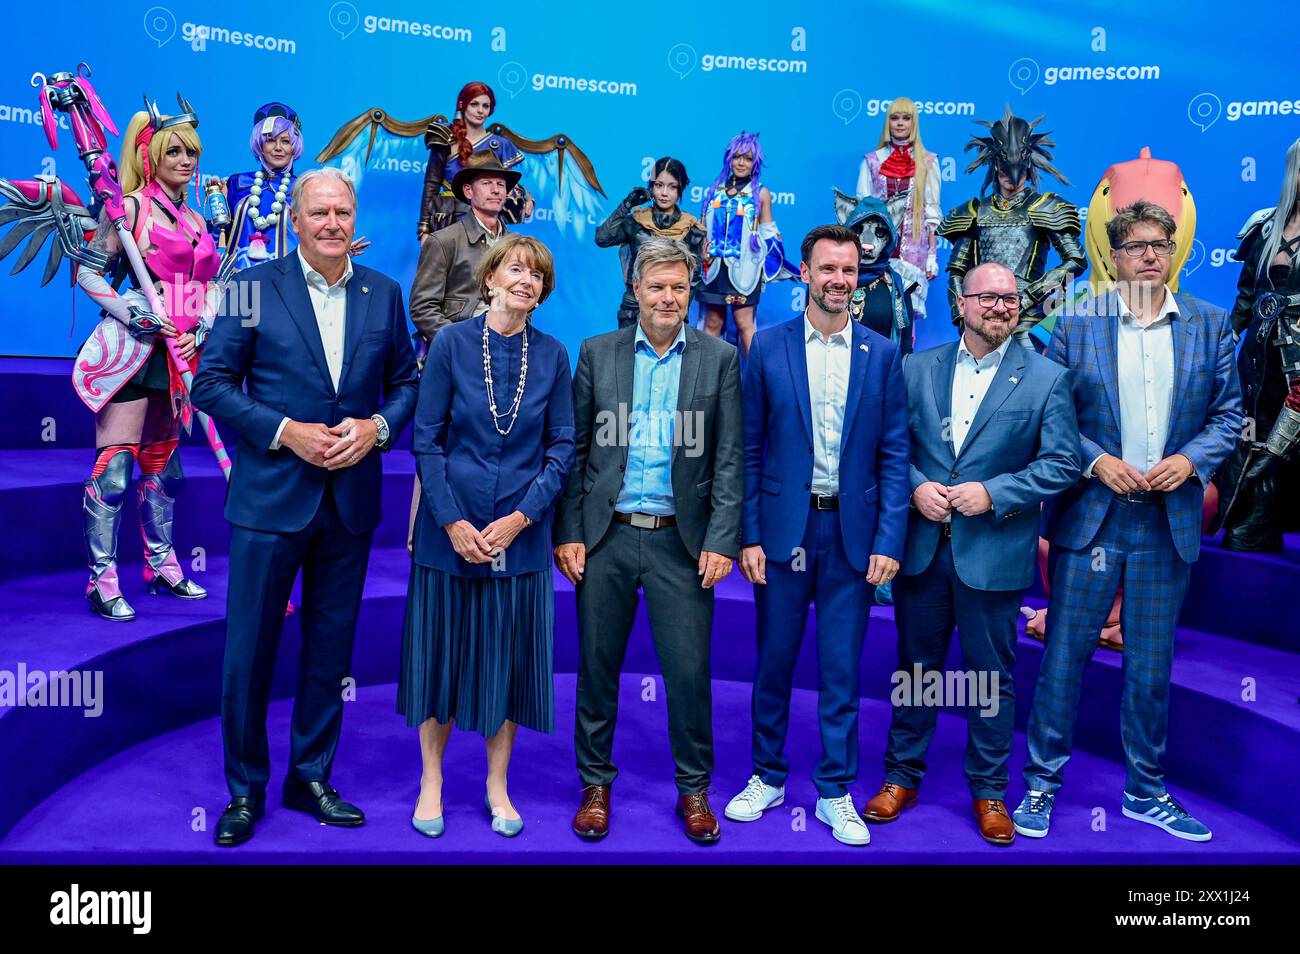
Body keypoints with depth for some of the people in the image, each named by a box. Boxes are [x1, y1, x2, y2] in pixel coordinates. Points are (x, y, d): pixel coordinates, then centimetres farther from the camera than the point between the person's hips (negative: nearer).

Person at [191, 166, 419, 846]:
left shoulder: (383, 293, 6)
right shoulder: (255, 285, -3)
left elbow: (406, 382, 10)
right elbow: (211, 383, -5)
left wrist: (377, 426, -10)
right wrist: (286, 431, -15)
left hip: (352, 500, 3)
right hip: (270, 496, -2)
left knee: (331, 650, 13)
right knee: (249, 650, 6)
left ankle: (310, 779, 31)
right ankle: (245, 790, 25)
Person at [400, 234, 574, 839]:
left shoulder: (552, 356, 1)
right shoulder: (450, 343, -4)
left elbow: (561, 448, 1)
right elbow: (427, 439, -5)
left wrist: (520, 517, -10)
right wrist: (453, 522, -12)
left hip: (520, 534, 2)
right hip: (451, 531, -1)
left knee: (509, 660, 9)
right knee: (443, 653, 9)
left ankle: (498, 785, 26)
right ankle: (431, 781, 27)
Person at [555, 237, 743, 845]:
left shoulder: (719, 359, 3)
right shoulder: (597, 353, 6)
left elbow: (729, 459, 1)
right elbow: (576, 449, 5)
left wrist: (722, 540, -7)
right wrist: (567, 533, -1)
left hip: (681, 541, -1)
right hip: (605, 538, 1)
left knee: (689, 670, 3)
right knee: (597, 667, 10)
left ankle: (694, 790, 24)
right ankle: (595, 784, 28)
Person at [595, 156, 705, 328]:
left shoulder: (692, 229, 0)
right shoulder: (635, 221, 1)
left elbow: (694, 277, 4)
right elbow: (602, 239, -12)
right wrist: (626, 205, -10)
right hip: (633, 309, 1)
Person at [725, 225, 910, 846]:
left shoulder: (882, 354, 3)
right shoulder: (768, 347, 1)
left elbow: (894, 455, 2)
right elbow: (749, 450, 0)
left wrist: (889, 540, -5)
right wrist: (748, 534, -5)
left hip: (853, 531, 1)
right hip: (782, 526, 0)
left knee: (842, 668, 8)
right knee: (774, 661, 10)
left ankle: (835, 792, 23)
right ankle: (768, 776, 29)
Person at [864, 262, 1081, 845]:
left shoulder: (1046, 379, -2)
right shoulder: (917, 369, 5)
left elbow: (1062, 464, -6)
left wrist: (992, 494, -16)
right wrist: (916, 488, -12)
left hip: (993, 551, -2)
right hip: (921, 545, 2)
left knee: (991, 676, 10)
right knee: (916, 665, 14)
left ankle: (989, 791, 27)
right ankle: (902, 776, 30)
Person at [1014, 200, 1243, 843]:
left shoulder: (1209, 327, 7)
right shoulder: (1076, 326, 1)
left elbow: (1228, 412, 7)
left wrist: (1191, 458, -10)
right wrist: (1097, 460, -14)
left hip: (1170, 521, 2)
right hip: (1090, 515, -2)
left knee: (1151, 663, 12)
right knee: (1064, 654, 2)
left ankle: (1145, 791, 27)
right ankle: (1042, 783, 16)